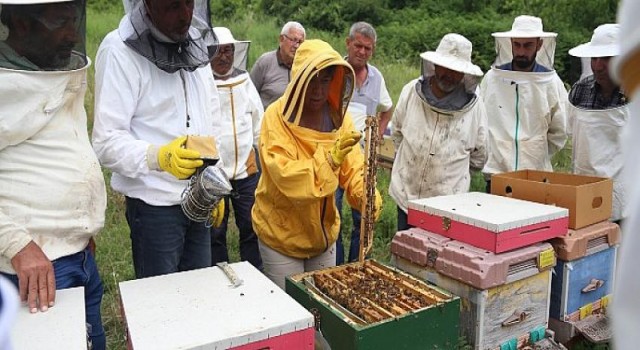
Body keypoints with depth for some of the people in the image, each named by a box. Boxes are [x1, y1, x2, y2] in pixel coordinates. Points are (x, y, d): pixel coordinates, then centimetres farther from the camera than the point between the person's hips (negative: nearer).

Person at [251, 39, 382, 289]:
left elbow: (353, 167, -8)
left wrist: (367, 193, -26)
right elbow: (285, 176, -28)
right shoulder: (277, 116, -18)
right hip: (281, 233, -4)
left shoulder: (337, 115, -4)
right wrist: (330, 159, -37)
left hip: (324, 230, 5)